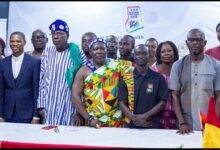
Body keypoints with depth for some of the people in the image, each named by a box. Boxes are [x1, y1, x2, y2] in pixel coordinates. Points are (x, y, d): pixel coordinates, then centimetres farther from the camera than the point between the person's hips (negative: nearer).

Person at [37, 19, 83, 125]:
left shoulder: (76, 53, -3)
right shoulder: (47, 53, 6)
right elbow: (41, 80, 8)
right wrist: (41, 105, 4)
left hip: (68, 106, -3)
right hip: (49, 106, 3)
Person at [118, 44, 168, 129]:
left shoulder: (158, 78, 2)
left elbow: (162, 102, -2)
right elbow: (122, 103, -1)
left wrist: (145, 116, -14)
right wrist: (134, 118, -16)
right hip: (131, 125, 0)